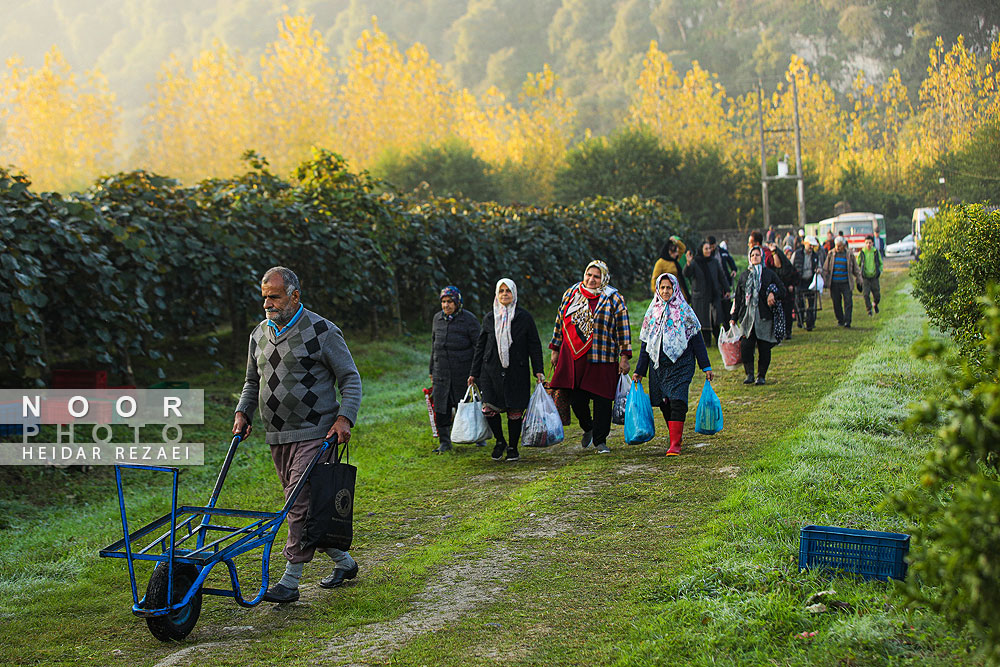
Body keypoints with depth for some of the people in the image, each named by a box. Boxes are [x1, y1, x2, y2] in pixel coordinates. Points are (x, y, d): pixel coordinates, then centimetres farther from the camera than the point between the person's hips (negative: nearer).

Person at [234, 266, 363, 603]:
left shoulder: (321, 331, -7)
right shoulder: (259, 334, 12)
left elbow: (350, 378, -4)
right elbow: (253, 381, 24)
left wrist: (344, 417, -16)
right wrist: (243, 412, 8)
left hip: (314, 434, -7)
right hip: (277, 436, 7)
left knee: (301, 503, -12)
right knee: (305, 505, 12)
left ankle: (290, 581, -7)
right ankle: (343, 562, 28)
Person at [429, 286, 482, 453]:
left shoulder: (469, 319, -6)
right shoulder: (437, 318, 11)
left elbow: (478, 346, -4)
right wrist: (432, 370, 20)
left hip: (464, 370, -4)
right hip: (441, 371, 4)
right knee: (440, 407, -1)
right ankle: (444, 442, 6)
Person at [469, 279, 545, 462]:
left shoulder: (524, 317, 3)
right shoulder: (489, 319, 9)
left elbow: (534, 345, 4)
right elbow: (480, 346, 14)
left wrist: (539, 370, -3)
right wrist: (474, 373, 13)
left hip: (516, 372, -2)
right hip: (491, 371, 2)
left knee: (515, 411, 0)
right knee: (489, 409, -8)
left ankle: (513, 447, 17)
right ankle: (500, 441, 15)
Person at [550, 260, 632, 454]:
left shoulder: (614, 299, 2)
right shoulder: (570, 294, 10)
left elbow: (623, 329, 0)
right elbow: (560, 322, 17)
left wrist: (624, 357, -5)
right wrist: (555, 350, 16)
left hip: (601, 358, -3)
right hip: (573, 357, 3)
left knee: (601, 400, -3)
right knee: (576, 399, 3)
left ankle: (600, 440, 9)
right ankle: (588, 429, 31)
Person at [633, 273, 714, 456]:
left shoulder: (684, 311, 2)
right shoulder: (652, 313, 12)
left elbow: (697, 340, 3)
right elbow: (645, 344, 16)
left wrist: (706, 367, 0)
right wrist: (639, 371, 12)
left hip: (681, 364, -4)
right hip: (658, 366, 4)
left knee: (677, 402, -16)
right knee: (665, 405, 4)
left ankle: (675, 444, -17)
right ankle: (675, 438, 20)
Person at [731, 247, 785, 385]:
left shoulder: (769, 274, 8)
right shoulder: (744, 275, 14)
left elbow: (782, 289, 9)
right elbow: (738, 298, 16)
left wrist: (773, 293, -13)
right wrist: (734, 317, 12)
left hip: (764, 316, -1)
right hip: (747, 316, 1)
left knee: (764, 348, -1)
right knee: (745, 346, -12)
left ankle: (762, 376, 9)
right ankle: (749, 374, -5)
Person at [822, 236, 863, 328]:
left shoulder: (849, 254, 3)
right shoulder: (831, 254, 5)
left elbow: (856, 269, 11)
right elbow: (825, 269, 11)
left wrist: (858, 281, 10)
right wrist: (824, 281, 5)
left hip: (846, 283, -1)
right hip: (834, 284, 1)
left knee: (848, 302, -10)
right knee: (836, 303, 5)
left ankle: (847, 321, -10)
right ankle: (840, 321, 20)